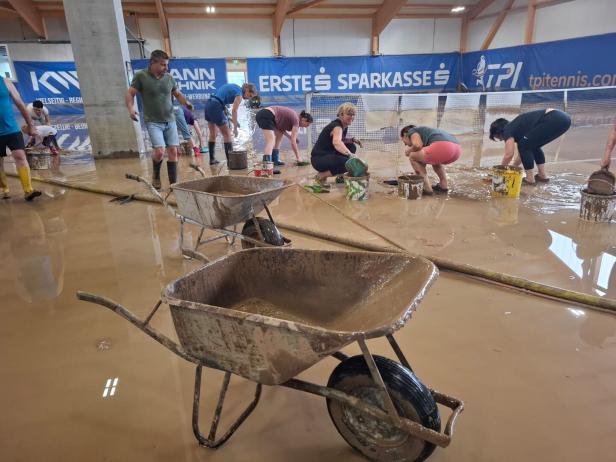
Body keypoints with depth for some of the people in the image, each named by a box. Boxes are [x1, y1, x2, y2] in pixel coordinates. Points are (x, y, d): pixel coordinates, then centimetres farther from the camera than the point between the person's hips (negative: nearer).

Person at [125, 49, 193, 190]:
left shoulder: (169, 77, 6)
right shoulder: (141, 76, -4)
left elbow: (177, 94, 18)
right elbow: (130, 94, -1)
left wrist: (186, 102, -2)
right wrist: (131, 109, -20)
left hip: (170, 121, 4)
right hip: (153, 122, -4)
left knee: (173, 151, -1)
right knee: (159, 151, -16)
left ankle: (173, 183, 7)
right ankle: (156, 175, 15)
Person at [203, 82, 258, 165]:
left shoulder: (234, 87, 18)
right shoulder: (239, 94, -7)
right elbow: (234, 111, -16)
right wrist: (235, 128, -17)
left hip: (208, 103, 9)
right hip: (216, 107, -9)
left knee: (212, 134, 16)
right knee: (227, 134, -1)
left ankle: (212, 159, 22)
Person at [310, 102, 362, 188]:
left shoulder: (345, 126, 6)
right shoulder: (336, 126, -22)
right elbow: (336, 142, -44)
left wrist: (352, 140, 5)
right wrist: (350, 154, -59)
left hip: (329, 155, 10)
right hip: (318, 159, -10)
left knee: (352, 147, 8)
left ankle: (339, 176, 11)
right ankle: (321, 176, -10)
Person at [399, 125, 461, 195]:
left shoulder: (412, 131, 18)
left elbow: (418, 145, -5)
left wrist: (409, 150, 18)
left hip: (442, 147, -9)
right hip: (456, 149, 9)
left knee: (412, 157, 12)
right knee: (435, 160, 39)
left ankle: (427, 188, 7)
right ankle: (443, 186, 22)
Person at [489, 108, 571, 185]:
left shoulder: (508, 130, 4)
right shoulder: (516, 126, 28)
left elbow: (509, 155, -4)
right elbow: (525, 151, 34)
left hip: (554, 120, -9)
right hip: (563, 118, 9)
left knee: (524, 145, 2)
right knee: (533, 145, 24)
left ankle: (530, 179, 5)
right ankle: (542, 175, 23)